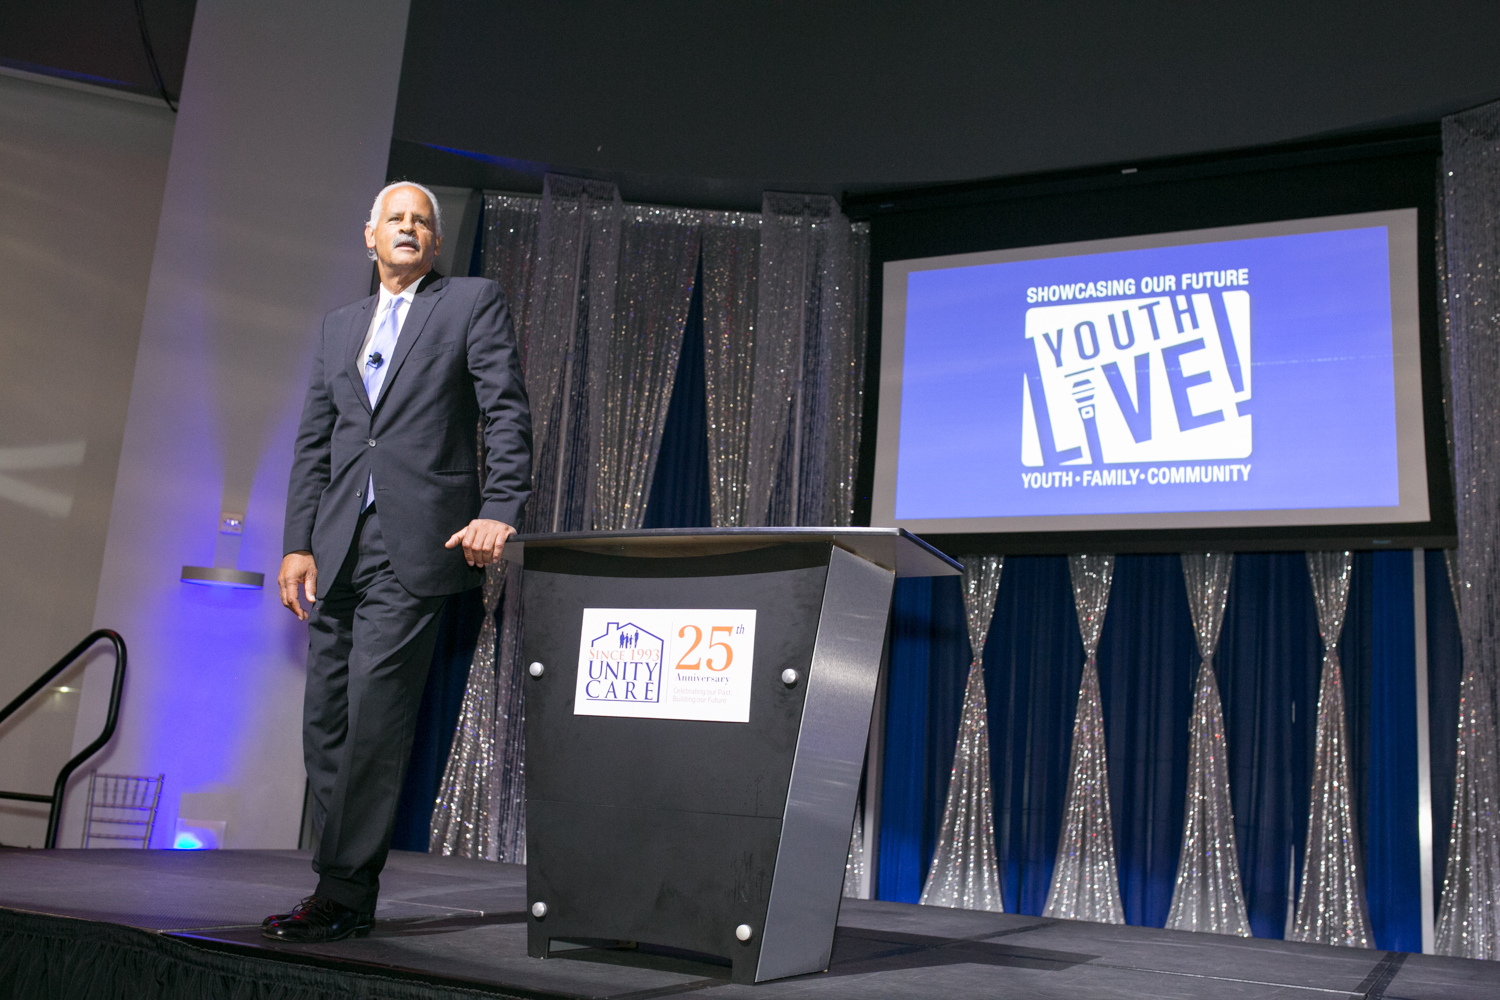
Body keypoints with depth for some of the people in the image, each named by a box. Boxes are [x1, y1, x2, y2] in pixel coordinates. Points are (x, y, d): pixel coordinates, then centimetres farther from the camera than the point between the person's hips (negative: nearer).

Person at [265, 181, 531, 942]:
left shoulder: (474, 303, 7)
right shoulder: (339, 326, 22)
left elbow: (507, 415, -2)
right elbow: (313, 443, 18)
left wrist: (499, 512, -14)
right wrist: (299, 542, 10)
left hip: (416, 543, -6)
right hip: (341, 545, 6)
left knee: (374, 717, -9)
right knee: (326, 722, 6)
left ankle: (345, 893, -1)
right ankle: (340, 885, 15)